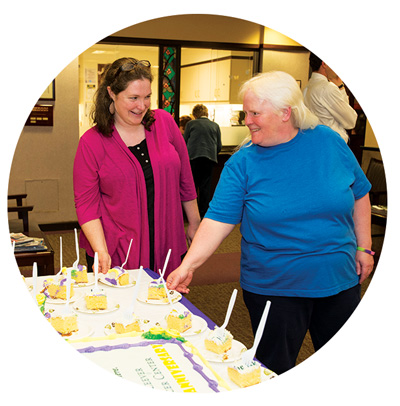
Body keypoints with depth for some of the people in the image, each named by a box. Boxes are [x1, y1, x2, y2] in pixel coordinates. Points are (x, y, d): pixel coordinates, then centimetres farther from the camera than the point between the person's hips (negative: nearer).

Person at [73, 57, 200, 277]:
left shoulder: (164, 122, 1)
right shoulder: (91, 142, -6)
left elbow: (185, 178, 8)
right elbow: (86, 203, -6)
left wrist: (194, 224, 11)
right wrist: (102, 252, -17)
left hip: (167, 247, 2)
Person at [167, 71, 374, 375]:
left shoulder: (328, 142, -4)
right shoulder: (242, 163, -9)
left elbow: (360, 195, 6)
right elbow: (218, 219, -14)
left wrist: (364, 248, 4)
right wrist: (188, 265, -24)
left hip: (340, 280, 2)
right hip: (273, 289, -2)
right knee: (275, 369, 12)